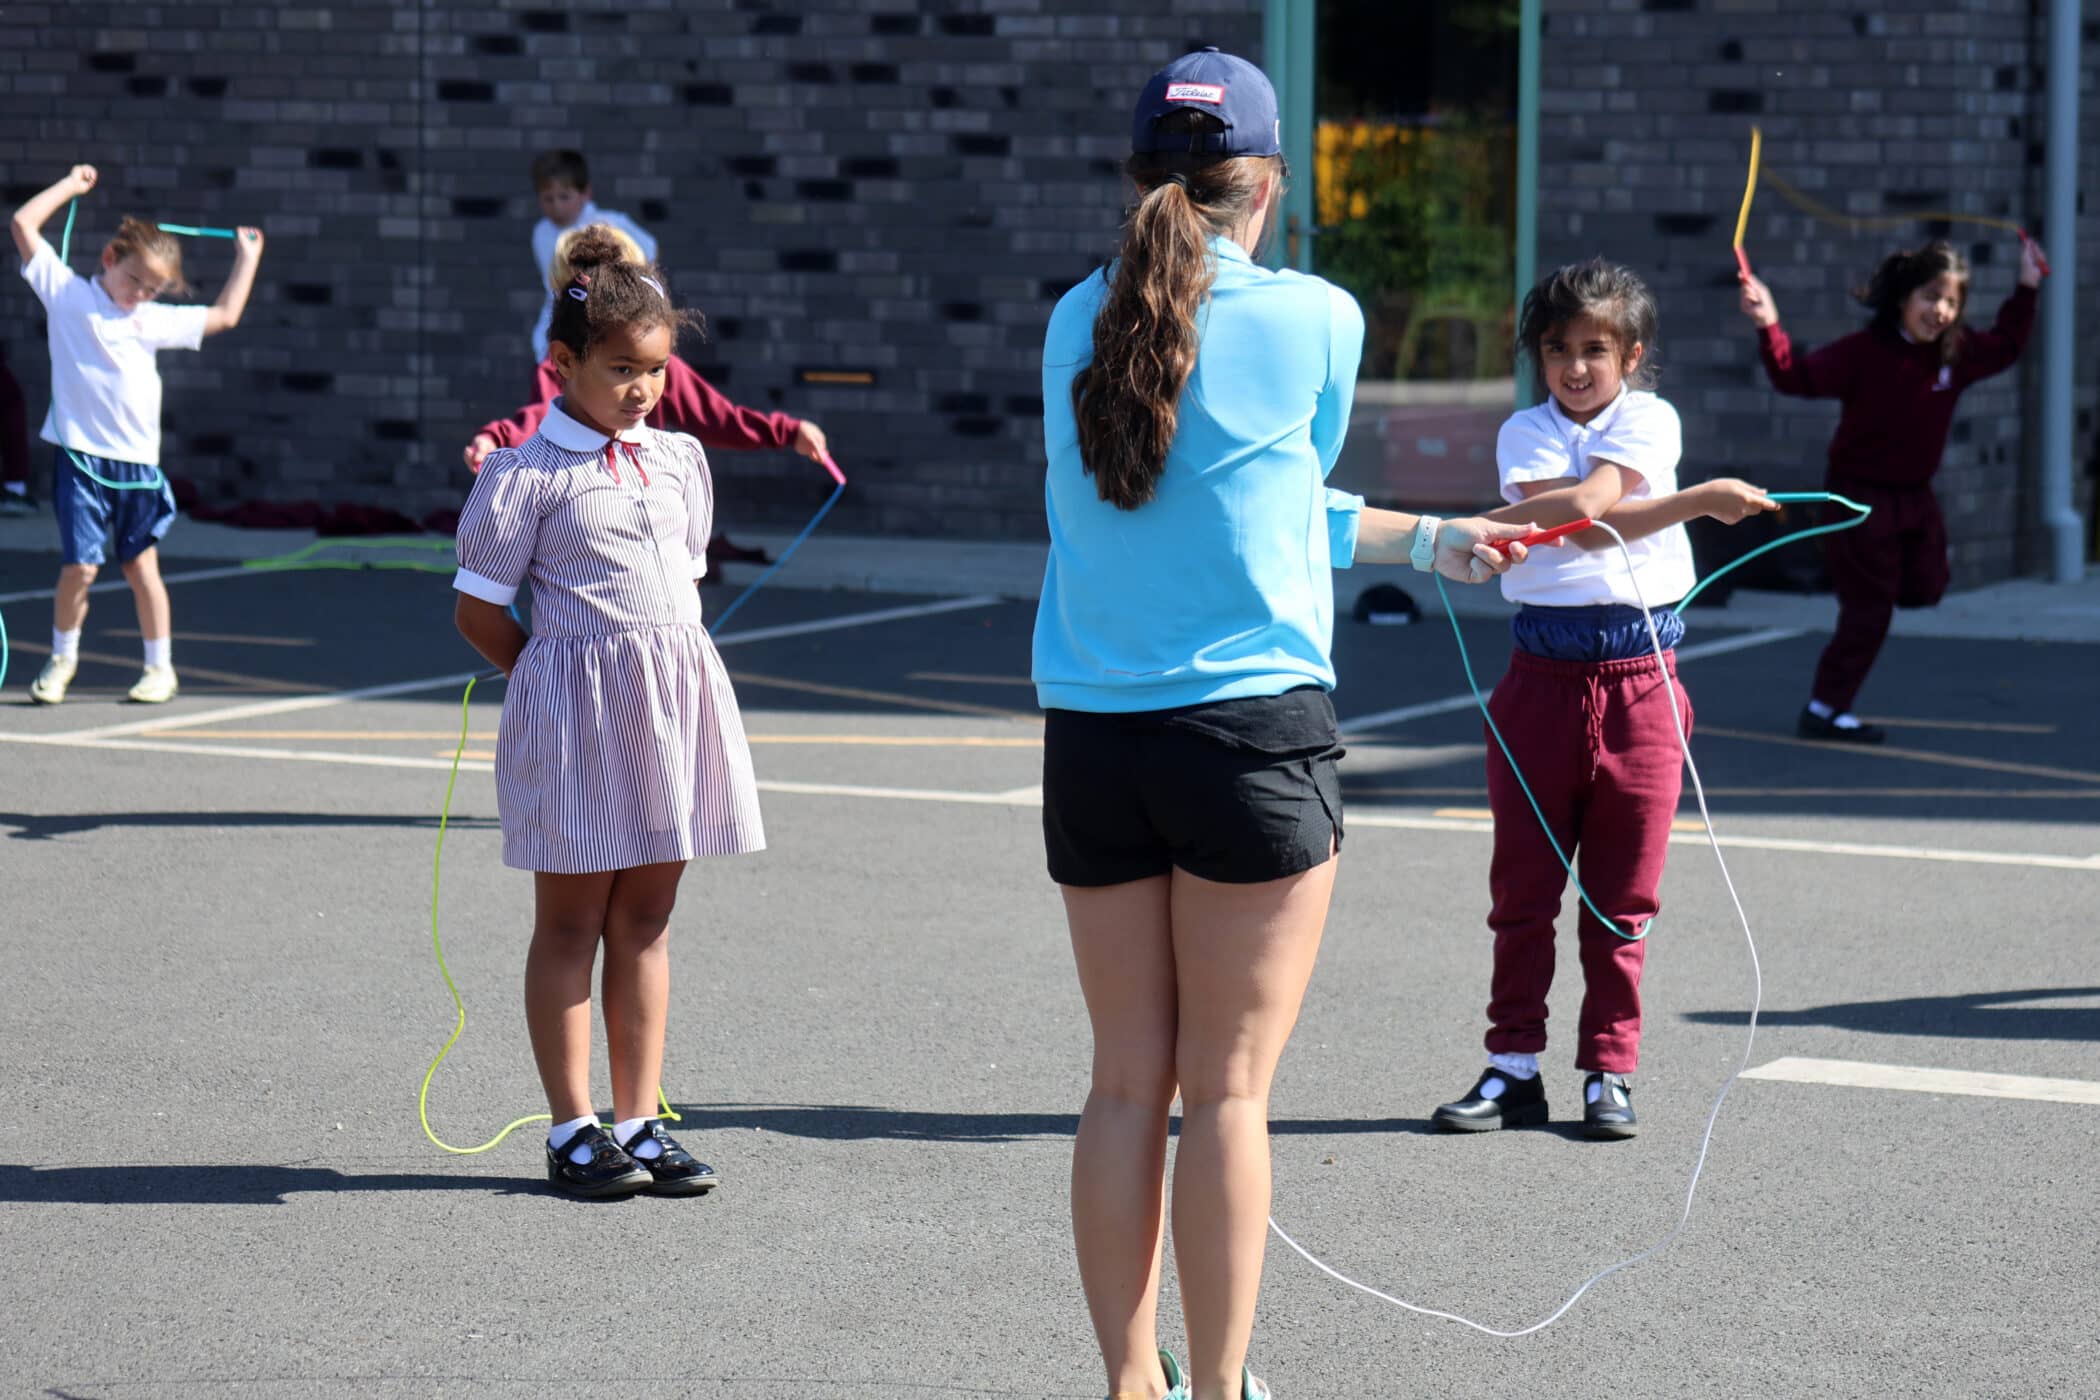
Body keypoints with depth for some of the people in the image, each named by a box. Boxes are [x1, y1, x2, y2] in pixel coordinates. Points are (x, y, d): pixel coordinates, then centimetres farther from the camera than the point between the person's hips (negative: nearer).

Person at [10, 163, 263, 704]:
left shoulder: (155, 320, 12)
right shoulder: (66, 293, 4)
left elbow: (224, 316, 21)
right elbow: (24, 224, 2)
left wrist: (247, 258, 25)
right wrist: (72, 185, 9)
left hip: (137, 460, 3)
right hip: (80, 456, -3)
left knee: (141, 565, 9)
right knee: (79, 566, -8)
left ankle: (160, 667, 18)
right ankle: (62, 658, 12)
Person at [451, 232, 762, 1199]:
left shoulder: (681, 460, 11)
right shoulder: (526, 475, -8)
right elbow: (477, 610, -5)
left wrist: (666, 673, 11)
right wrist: (560, 679, -3)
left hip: (677, 699, 6)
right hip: (574, 709, -6)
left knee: (645, 917, 10)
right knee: (572, 919, 3)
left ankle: (639, 1122, 15)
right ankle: (573, 1130, 9)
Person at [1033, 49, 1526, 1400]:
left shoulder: (1075, 323, 9)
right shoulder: (1316, 318, -4)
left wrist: (1424, 539, 28)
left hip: (1091, 735, 4)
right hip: (1252, 724, -4)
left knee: (1128, 1084, 9)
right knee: (1228, 1088, 0)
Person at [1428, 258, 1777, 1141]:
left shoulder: (1650, 420, 6)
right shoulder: (1525, 432, 8)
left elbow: (1587, 503, -11)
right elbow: (1588, 523, -11)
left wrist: (1513, 519, -11)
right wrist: (1700, 502, -16)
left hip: (1638, 679, -1)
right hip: (1542, 676, 1)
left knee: (1621, 897, 4)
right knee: (1522, 886, 4)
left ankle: (1609, 1072, 12)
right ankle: (1514, 1067, 12)